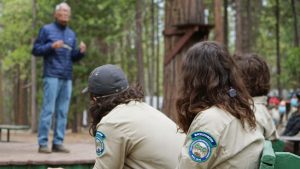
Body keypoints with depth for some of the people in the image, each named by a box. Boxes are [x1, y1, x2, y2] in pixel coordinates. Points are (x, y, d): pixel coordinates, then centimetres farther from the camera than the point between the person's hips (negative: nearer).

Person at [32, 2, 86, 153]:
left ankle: (58, 143, 4)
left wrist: (81, 52, -3)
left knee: (63, 112, 2)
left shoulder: (71, 34, 18)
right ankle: (43, 143, -6)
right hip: (52, 76, -5)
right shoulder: (46, 30, 5)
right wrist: (51, 46, -12)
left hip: (67, 78, 5)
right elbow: (35, 50, 2)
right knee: (48, 109, -8)